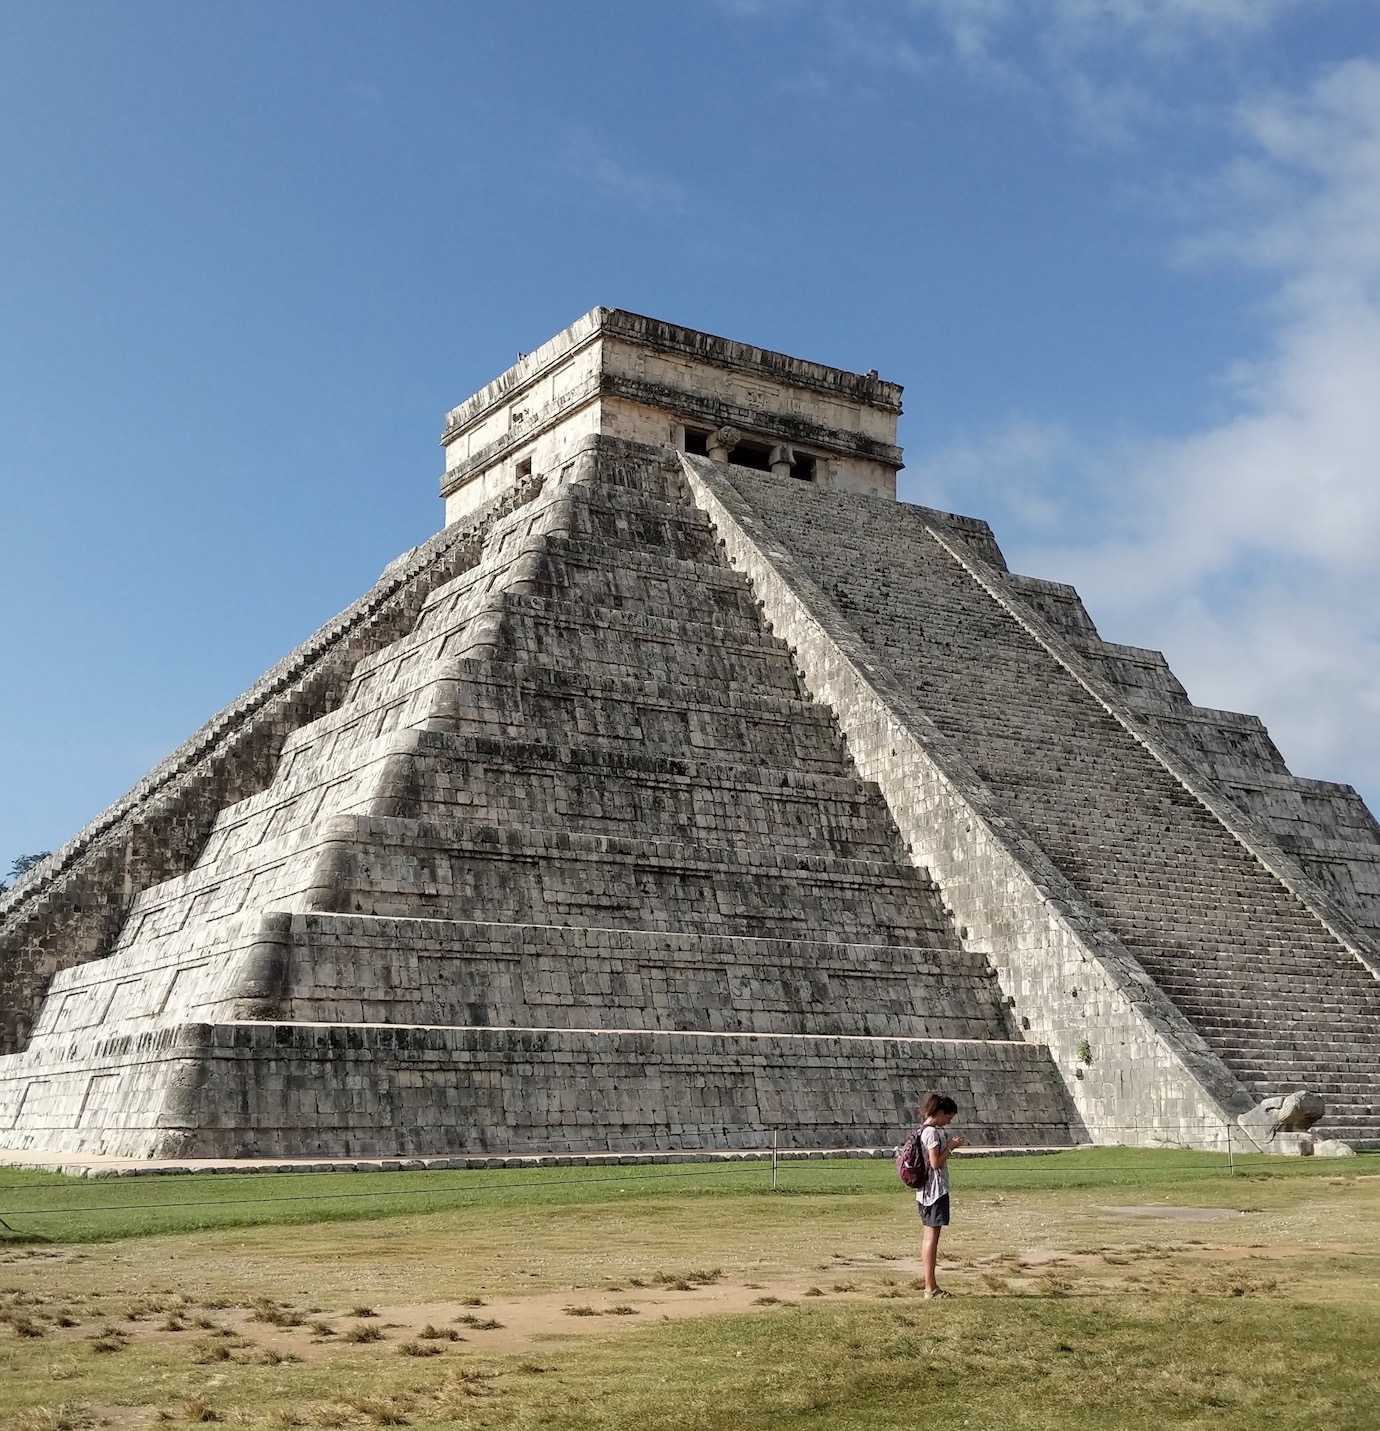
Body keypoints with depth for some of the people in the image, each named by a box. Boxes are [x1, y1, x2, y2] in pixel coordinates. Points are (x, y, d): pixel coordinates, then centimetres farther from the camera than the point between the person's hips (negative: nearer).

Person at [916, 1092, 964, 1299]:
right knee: (932, 1235, -7)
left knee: (928, 1235, 13)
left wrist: (949, 1144, 13)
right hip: (935, 1189, -10)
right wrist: (950, 1147, -9)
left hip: (924, 1190, 10)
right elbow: (936, 1162, -20)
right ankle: (931, 1287, -4)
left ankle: (929, 1285, 19)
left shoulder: (923, 1130, 14)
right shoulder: (933, 1132, -15)